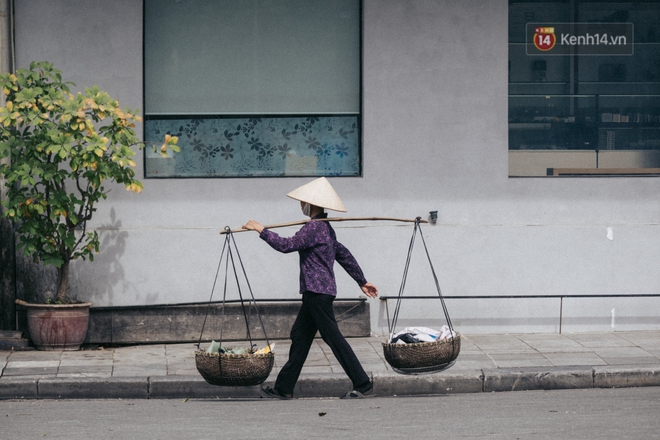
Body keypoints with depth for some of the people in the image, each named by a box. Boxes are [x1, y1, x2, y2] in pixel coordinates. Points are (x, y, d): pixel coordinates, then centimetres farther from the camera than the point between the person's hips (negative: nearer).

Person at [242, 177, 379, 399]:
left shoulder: (314, 227, -15)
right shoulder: (325, 227, 17)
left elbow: (287, 245, -19)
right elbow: (344, 255, 22)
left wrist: (261, 230, -11)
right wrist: (362, 281, 28)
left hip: (317, 292, -10)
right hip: (316, 292, 10)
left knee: (333, 337, -8)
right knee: (300, 336, 12)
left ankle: (363, 385, -6)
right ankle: (284, 387, 16)